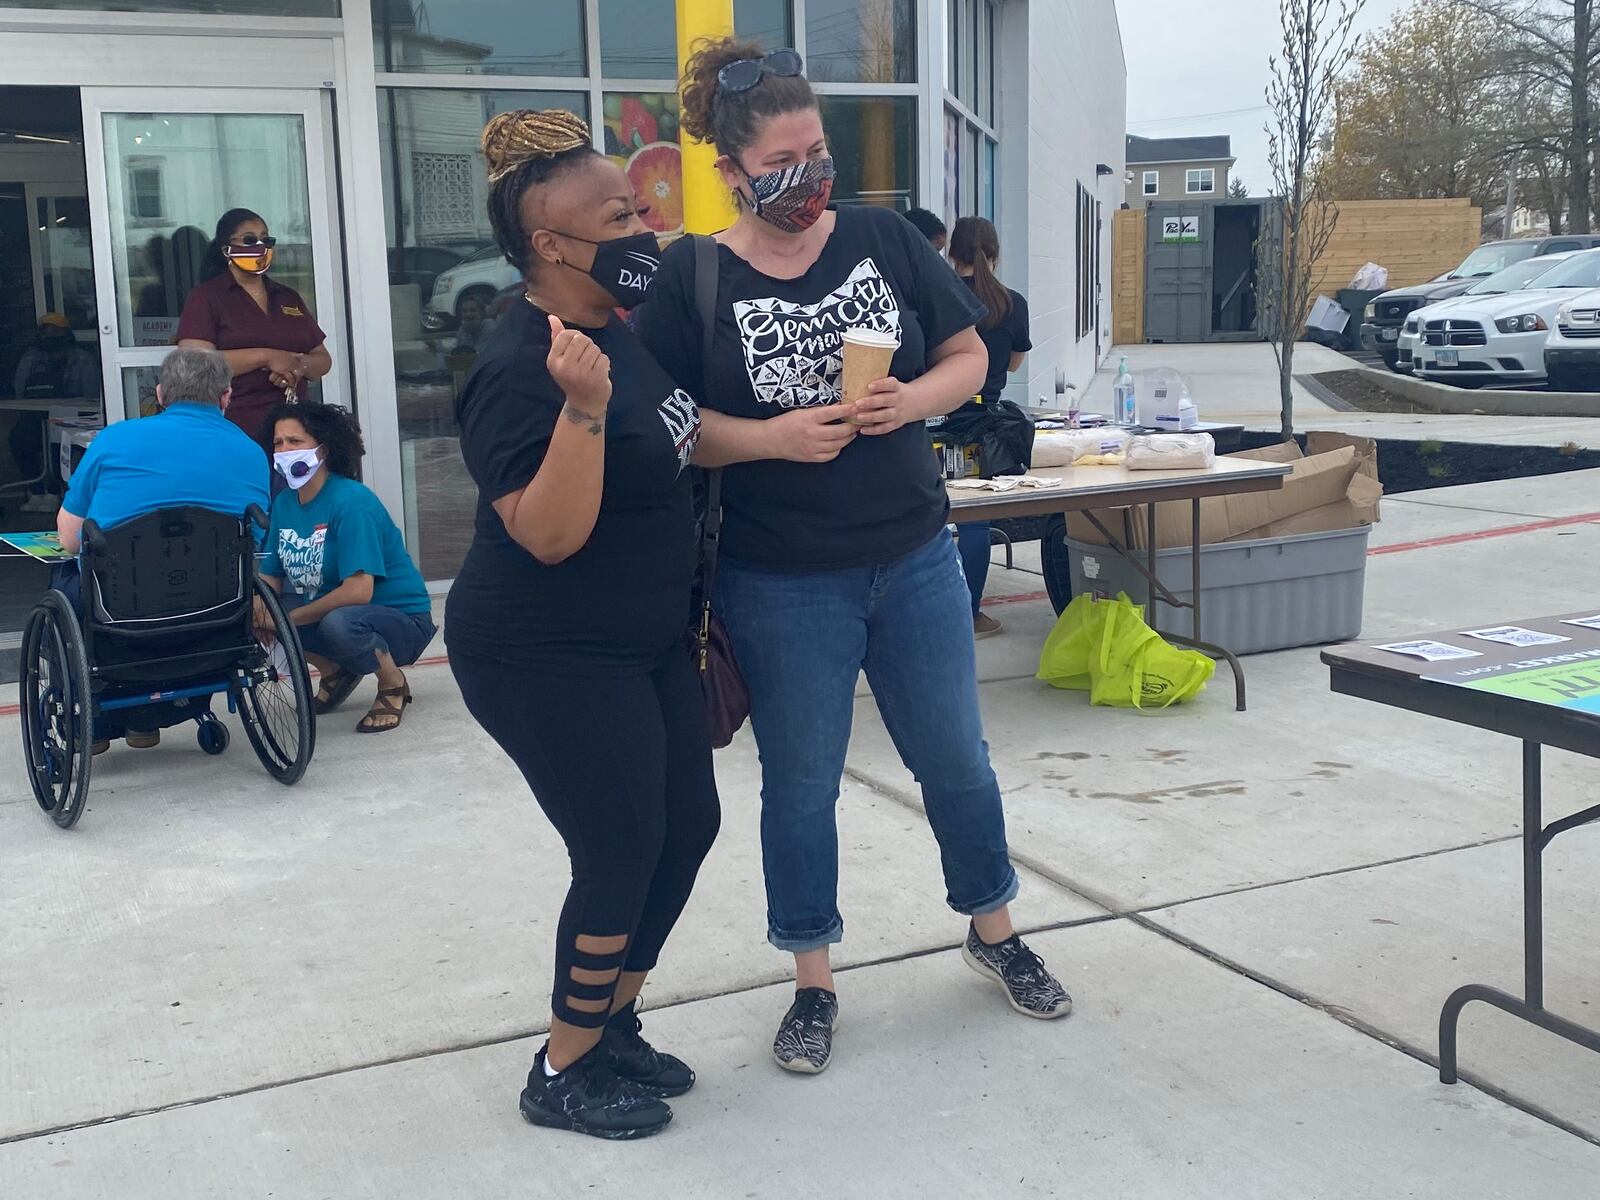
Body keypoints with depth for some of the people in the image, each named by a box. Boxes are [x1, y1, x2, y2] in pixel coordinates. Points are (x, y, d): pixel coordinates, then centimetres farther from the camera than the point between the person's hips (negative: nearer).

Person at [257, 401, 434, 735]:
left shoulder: (351, 501, -22)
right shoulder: (284, 502, 1)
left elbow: (357, 592, -28)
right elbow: (271, 576, 2)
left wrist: (289, 618, -21)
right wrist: (262, 608, -21)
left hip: (402, 619, -8)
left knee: (338, 623, -38)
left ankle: (393, 685, -6)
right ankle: (335, 671, 13)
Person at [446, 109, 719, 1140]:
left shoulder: (612, 330, 6)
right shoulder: (522, 373, -23)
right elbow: (548, 536, -29)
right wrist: (584, 408, -38)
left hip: (645, 642, 10)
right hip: (552, 664, -9)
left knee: (689, 828, 14)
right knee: (624, 856, -1)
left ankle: (614, 1024, 32)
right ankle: (565, 1073, 20)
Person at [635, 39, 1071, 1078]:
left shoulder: (885, 238, -2)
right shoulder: (692, 278, -8)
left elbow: (969, 356, 4)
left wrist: (914, 399, -16)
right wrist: (773, 437, -22)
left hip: (916, 559, 3)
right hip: (782, 585, -2)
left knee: (956, 759, 16)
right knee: (801, 785, 11)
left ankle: (995, 932, 39)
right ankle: (814, 985, 28)